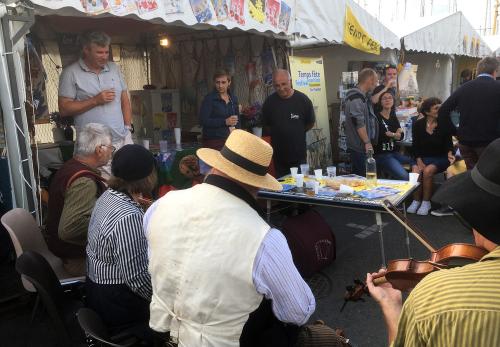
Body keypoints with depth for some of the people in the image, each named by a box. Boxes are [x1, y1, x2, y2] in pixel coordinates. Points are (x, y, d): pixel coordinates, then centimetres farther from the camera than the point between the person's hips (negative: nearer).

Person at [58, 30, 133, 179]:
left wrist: (128, 126, 7)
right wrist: (95, 101, -12)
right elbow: (64, 109, -6)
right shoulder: (70, 73, -2)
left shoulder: (114, 68, 13)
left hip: (123, 139, 5)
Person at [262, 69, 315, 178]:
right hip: (279, 156, 1)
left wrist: (296, 133, 8)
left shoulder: (303, 100, -6)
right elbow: (266, 125, 8)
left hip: (299, 154, -1)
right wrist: (278, 135, 1)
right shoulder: (269, 102, -3)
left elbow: (310, 123, 7)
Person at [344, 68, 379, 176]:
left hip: (364, 147, 10)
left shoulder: (363, 96, 17)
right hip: (359, 148, -10)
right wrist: (367, 142, -20)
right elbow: (358, 123, -22)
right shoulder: (355, 98, -17)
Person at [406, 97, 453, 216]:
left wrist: (449, 154, -22)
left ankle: (426, 202, -18)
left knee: (428, 171, -31)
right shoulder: (418, 125, 2)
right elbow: (415, 145, 2)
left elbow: (448, 143, 0)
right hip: (422, 157, 2)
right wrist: (419, 161, -11)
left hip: (440, 157, -1)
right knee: (416, 170, -29)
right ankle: (416, 201, -17)